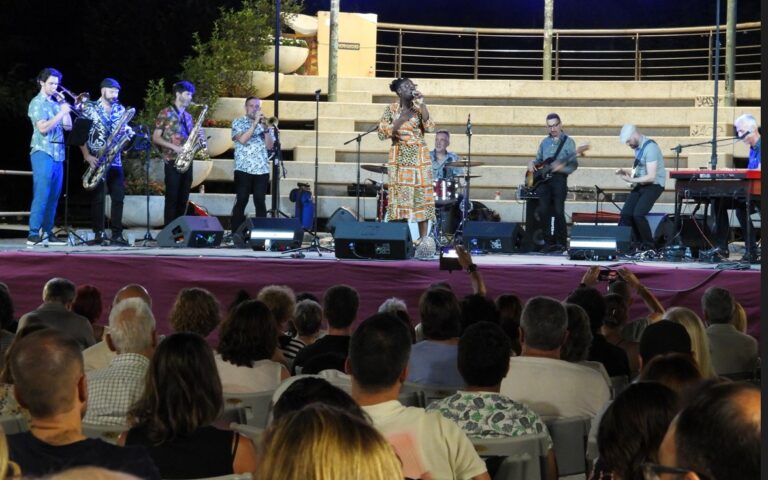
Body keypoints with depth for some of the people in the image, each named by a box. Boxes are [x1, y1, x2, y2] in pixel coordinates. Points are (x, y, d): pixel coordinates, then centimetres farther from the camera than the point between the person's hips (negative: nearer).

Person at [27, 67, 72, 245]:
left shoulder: (56, 103, 17)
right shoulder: (37, 103, -4)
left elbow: (68, 126, 13)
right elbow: (43, 128, -17)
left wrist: (64, 105, 5)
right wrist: (61, 112, -16)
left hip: (57, 154, 7)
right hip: (42, 153, -7)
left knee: (53, 196, 6)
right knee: (41, 195, -12)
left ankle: (47, 232, 10)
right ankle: (33, 234, -13)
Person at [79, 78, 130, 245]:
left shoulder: (120, 110, 13)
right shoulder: (89, 108, -1)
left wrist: (127, 135, -7)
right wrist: (87, 156, -12)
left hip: (115, 160, 5)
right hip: (96, 160, -5)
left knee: (118, 197, 1)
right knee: (98, 198, -3)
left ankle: (117, 235, 4)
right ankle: (98, 234, 0)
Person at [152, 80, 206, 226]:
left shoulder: (188, 116, 18)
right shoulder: (165, 113, -2)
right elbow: (155, 138, -6)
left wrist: (200, 136, -1)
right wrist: (174, 147, -16)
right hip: (173, 161, -7)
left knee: (183, 199, 6)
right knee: (172, 198, -8)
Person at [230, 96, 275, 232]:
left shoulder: (265, 124, 14)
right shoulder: (238, 122, 5)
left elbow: (270, 146, 3)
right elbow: (242, 139, -13)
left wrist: (265, 127, -8)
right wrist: (255, 123, -12)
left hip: (262, 170, 3)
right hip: (243, 169, -3)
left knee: (260, 202, 0)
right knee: (241, 202, -5)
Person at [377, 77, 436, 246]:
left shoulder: (419, 108, 3)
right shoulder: (391, 109, 2)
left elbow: (430, 127, -13)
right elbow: (382, 133, -5)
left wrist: (422, 104, -14)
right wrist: (400, 120, -13)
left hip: (419, 157, 0)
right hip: (399, 157, 0)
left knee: (421, 194, -4)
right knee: (400, 195, -3)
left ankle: (423, 236, -2)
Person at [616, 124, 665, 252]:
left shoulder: (650, 147, -20)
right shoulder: (637, 147, 8)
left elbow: (651, 177, -24)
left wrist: (631, 180, -22)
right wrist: (626, 173, 3)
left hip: (654, 185, -8)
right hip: (640, 185, 8)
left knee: (638, 214, -22)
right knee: (625, 213, -5)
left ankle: (649, 245, -7)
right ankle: (637, 242, 5)